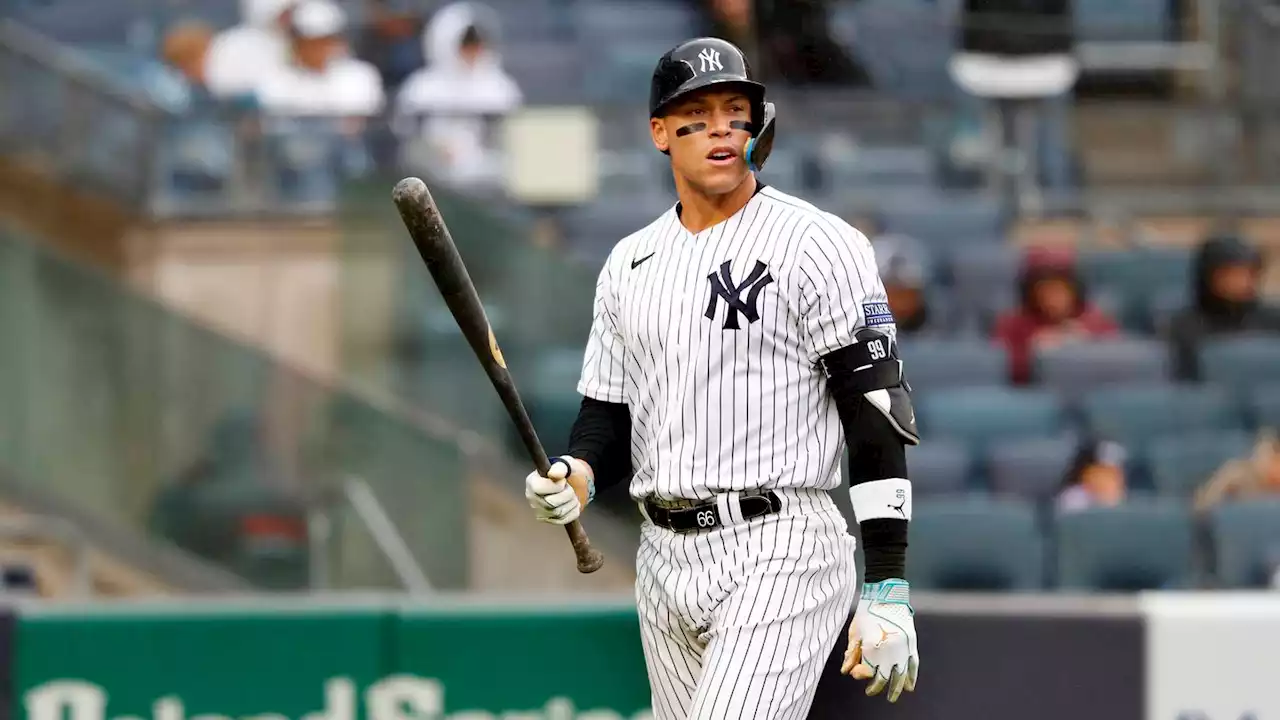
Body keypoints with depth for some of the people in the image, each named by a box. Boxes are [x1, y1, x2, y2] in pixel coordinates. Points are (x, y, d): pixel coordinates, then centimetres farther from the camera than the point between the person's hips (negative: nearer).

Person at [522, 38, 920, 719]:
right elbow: (609, 412, 19)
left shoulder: (817, 244, -6)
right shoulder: (629, 262, 15)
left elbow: (878, 418, -9)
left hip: (778, 556, -7)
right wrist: (576, 476, -6)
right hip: (664, 558, 7)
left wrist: (887, 591, -16)